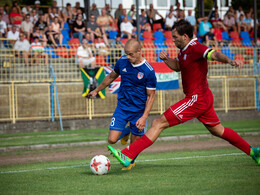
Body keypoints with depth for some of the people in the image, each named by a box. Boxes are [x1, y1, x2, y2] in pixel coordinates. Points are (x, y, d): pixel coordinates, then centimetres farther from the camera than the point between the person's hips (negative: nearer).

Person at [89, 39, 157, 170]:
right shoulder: (122, 62, -4)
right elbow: (111, 77, 17)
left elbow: (151, 96, -10)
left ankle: (131, 162, 38)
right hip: (122, 106, 3)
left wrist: (144, 117, -17)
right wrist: (97, 90, 25)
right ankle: (125, 132, 27)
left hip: (139, 110, -3)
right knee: (112, 140, -8)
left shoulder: (149, 71, -16)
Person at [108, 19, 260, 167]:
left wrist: (229, 60, -56)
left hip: (196, 100, -10)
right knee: (218, 130, 24)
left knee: (159, 123, -11)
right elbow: (177, 66, 26)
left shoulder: (195, 48, -19)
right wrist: (166, 59, 5)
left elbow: (214, 54, -36)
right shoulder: (185, 50, 11)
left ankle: (127, 156, -12)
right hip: (204, 97, 10)